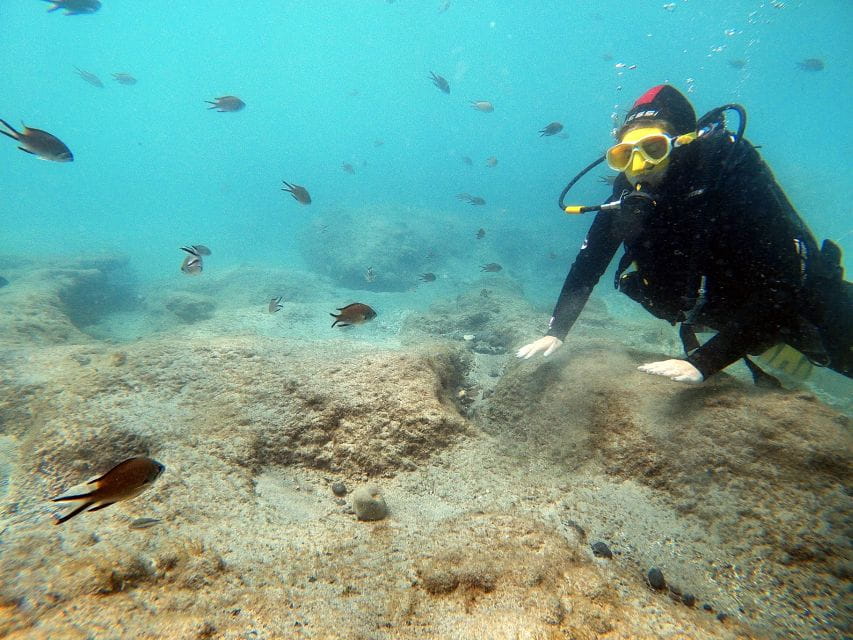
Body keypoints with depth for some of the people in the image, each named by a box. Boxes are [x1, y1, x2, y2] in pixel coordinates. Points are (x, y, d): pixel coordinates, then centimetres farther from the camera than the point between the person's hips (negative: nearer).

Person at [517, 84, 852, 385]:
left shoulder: (731, 173, -34)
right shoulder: (629, 193, -21)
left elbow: (779, 288, -37)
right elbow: (589, 261, -13)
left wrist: (704, 361, -45)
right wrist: (556, 331, -23)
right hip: (731, 316, 5)